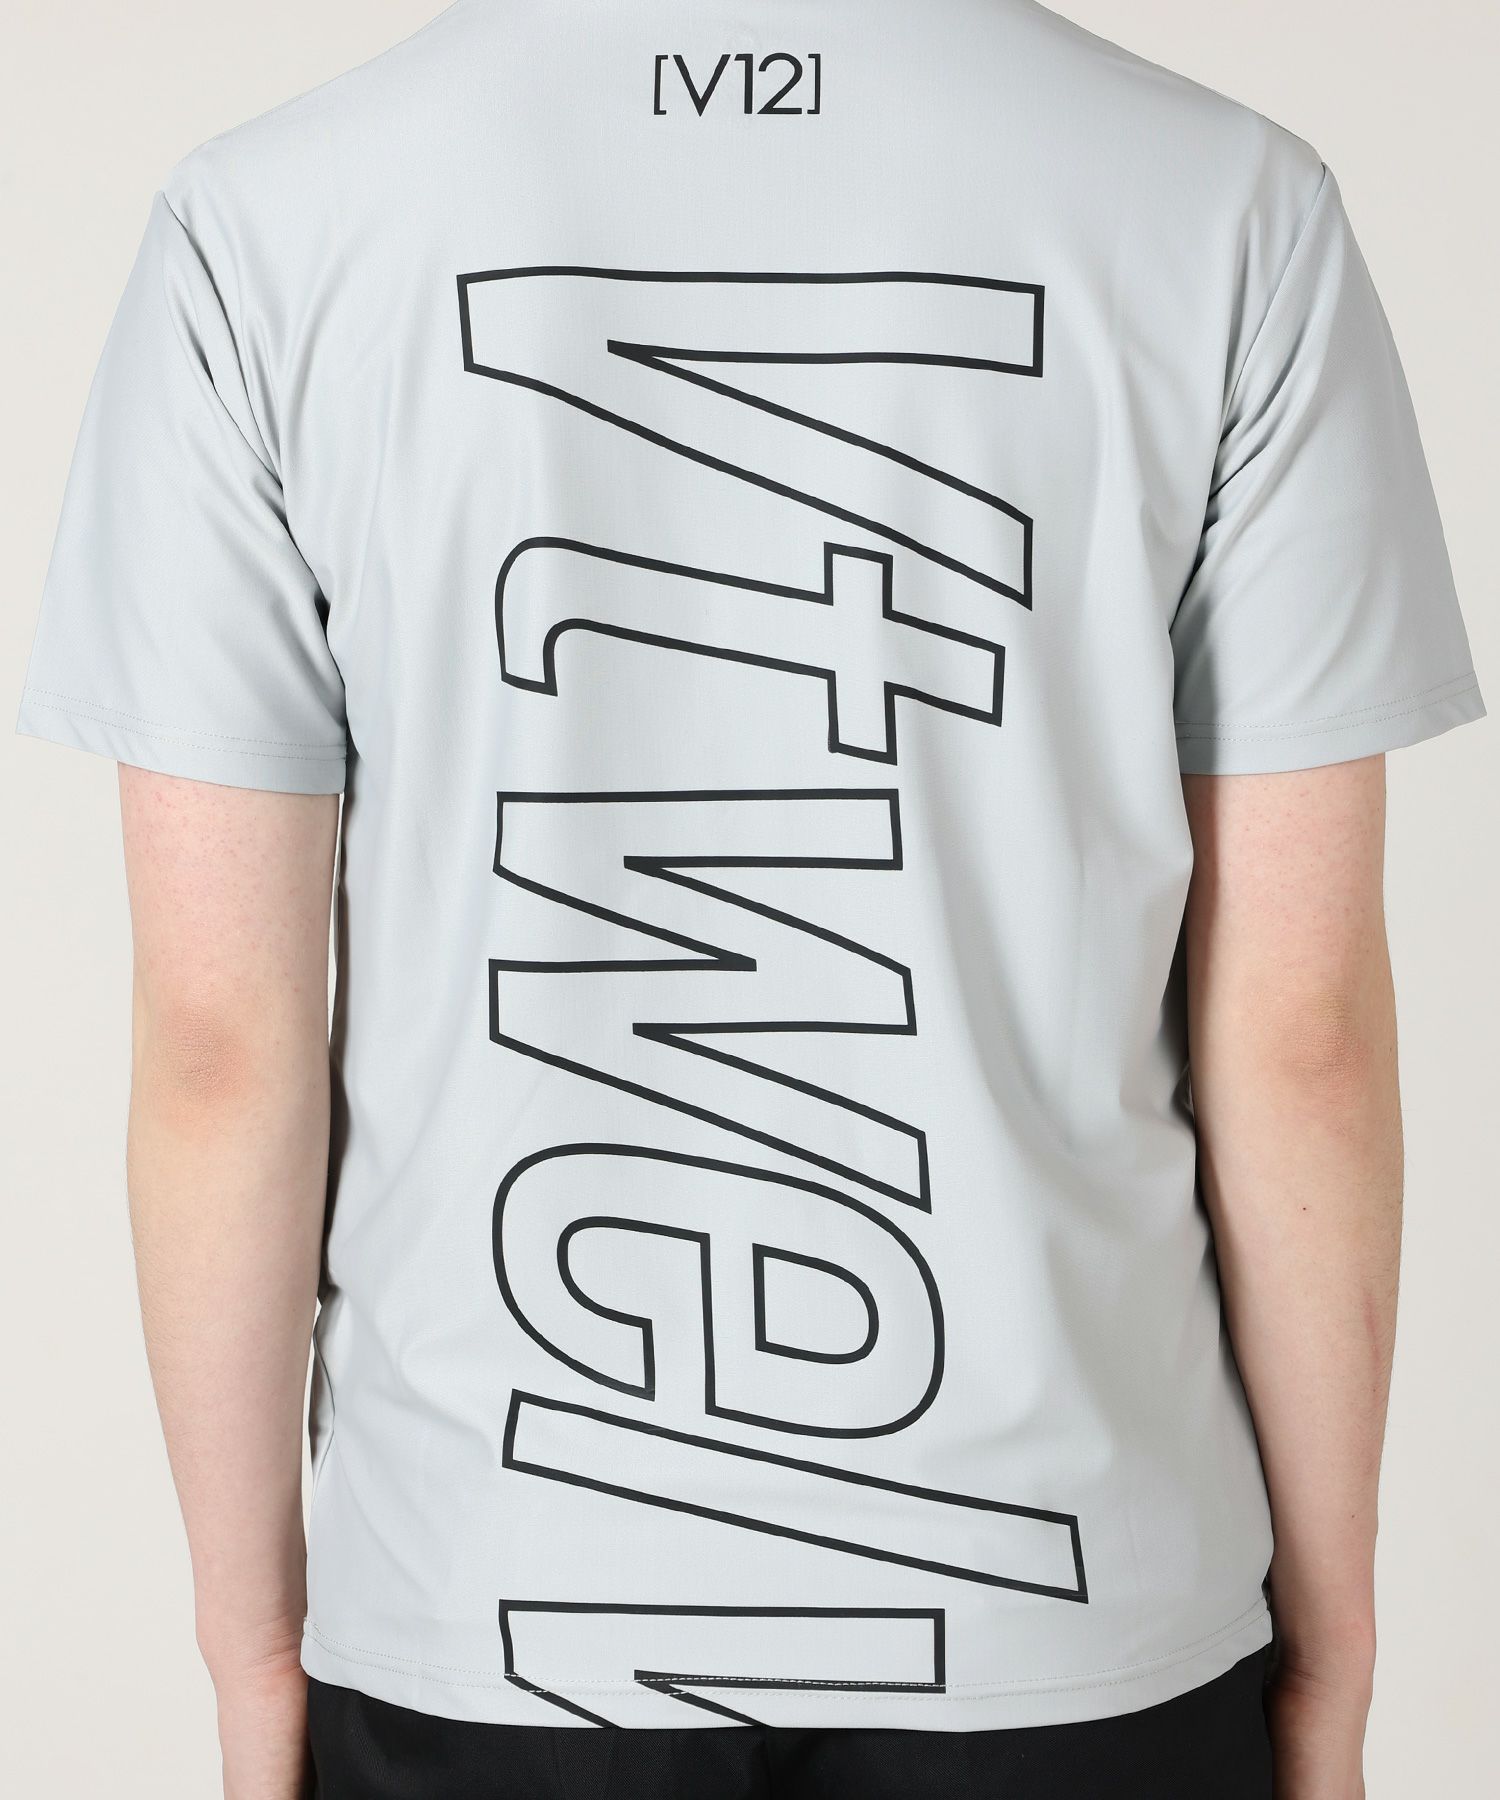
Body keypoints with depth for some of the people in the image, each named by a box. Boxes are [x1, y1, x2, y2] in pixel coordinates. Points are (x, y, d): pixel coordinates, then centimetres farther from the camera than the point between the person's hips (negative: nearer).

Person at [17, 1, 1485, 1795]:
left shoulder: (264, 228, -9)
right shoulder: (1230, 208, -8)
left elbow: (222, 1036, -9)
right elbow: (1298, 1025, -8)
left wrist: (256, 1646, 4)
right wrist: (1325, 1638, 4)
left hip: (493, 1638, 1)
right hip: (1061, 1601, 0)